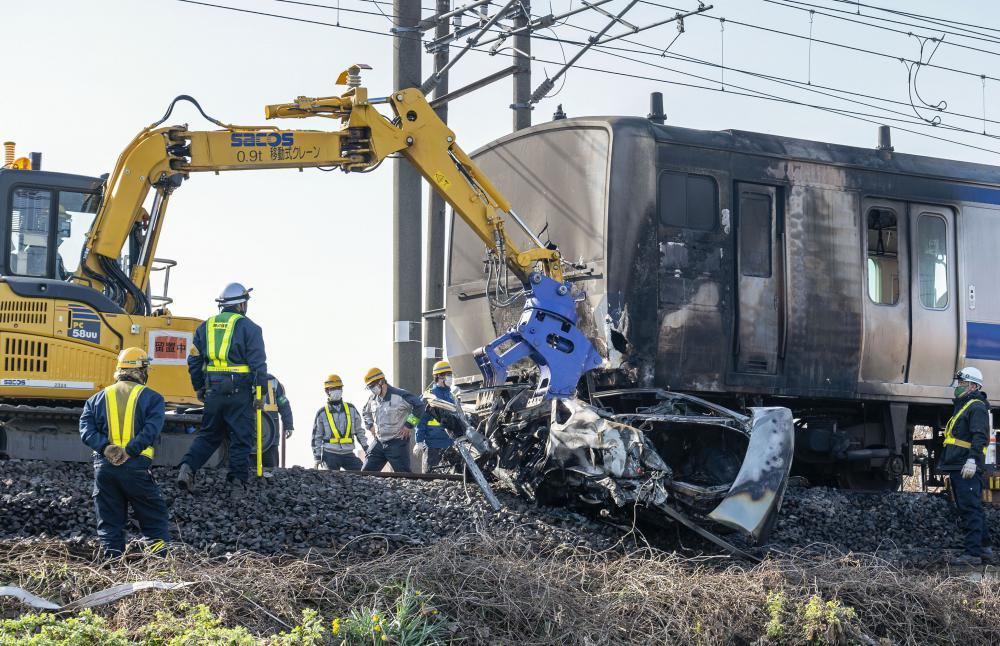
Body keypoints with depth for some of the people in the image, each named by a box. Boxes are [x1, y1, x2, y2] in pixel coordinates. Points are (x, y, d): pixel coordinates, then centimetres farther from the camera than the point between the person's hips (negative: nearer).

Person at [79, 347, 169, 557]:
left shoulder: (98, 399, 15)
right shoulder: (151, 398, 4)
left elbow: (86, 430, -1)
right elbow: (151, 430, -13)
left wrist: (106, 448, -12)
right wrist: (129, 451, -17)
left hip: (104, 466, 3)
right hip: (136, 467, -3)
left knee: (109, 520, 11)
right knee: (155, 517, 8)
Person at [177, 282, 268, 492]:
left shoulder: (205, 327, 11)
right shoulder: (248, 327, -3)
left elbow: (194, 360, 14)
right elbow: (258, 362, -8)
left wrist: (199, 388, 23)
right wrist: (259, 392, -5)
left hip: (213, 390, 4)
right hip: (240, 392, -4)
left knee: (208, 435, 15)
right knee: (241, 437, 4)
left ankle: (187, 467, -3)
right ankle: (237, 480, 4)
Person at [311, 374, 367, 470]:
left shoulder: (351, 409, 11)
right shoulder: (322, 413, 4)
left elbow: (359, 430, 17)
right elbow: (316, 437, 5)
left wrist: (366, 448, 9)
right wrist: (317, 457, -1)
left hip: (348, 454, 2)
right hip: (330, 454, -2)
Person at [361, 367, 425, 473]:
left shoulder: (399, 395, -14)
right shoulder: (372, 398, 9)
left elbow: (419, 405, -16)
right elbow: (365, 413, 30)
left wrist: (409, 424, -13)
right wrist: (370, 425, 13)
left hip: (397, 443, -7)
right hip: (379, 442, 7)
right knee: (365, 471, 3)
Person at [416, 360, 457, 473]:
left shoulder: (450, 396, 14)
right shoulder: (429, 395, -6)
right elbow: (420, 418, -9)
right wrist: (419, 441, -14)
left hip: (449, 445, 7)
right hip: (432, 444, -6)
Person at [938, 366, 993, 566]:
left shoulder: (976, 407, -8)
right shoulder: (962, 406, 23)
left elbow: (980, 436, -20)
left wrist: (972, 459, -30)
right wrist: (945, 463, 30)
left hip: (967, 469, -11)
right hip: (957, 469, 11)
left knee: (970, 509, -11)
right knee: (970, 509, 15)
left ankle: (973, 553, -14)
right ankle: (984, 547, 23)